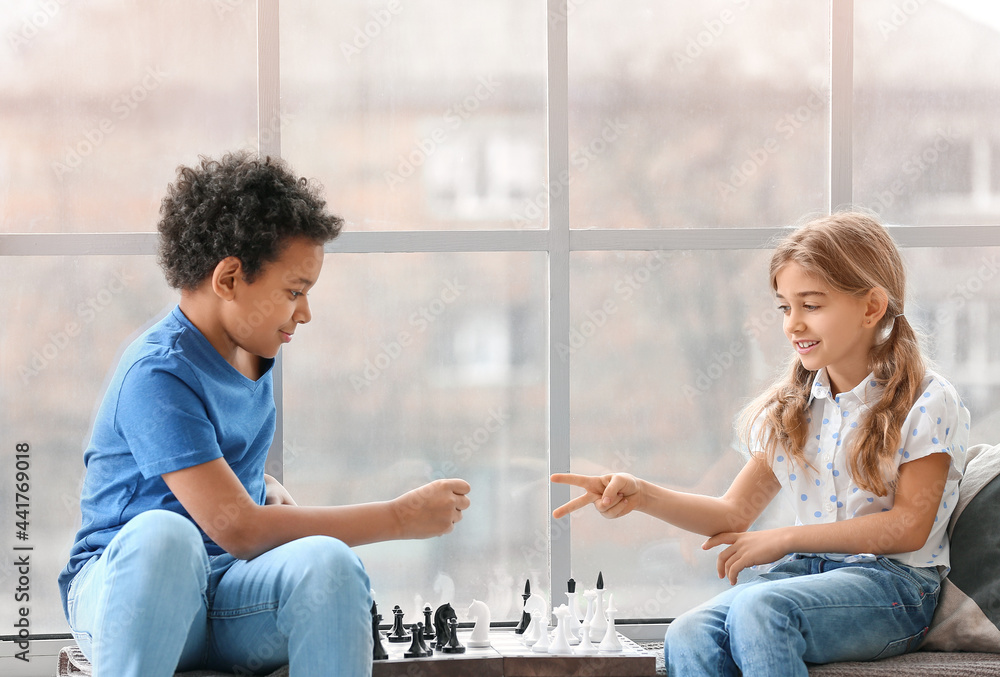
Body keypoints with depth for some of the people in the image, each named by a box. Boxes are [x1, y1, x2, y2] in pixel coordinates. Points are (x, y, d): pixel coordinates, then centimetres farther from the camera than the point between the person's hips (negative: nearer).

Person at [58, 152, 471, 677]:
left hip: (227, 599, 6)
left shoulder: (249, 352, 10)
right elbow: (237, 528, -24)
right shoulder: (158, 375, -17)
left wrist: (275, 496, 4)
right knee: (161, 533, -41)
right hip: (120, 590, -6)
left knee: (326, 560, -28)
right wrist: (400, 517, -18)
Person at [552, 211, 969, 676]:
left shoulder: (927, 403, -3)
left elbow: (909, 525, -9)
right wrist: (643, 496, -5)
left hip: (893, 585, -5)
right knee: (687, 638, -29)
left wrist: (783, 539, -9)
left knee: (759, 609, -37)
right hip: (804, 572, 5)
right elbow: (735, 513, 13)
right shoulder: (789, 409, 14)